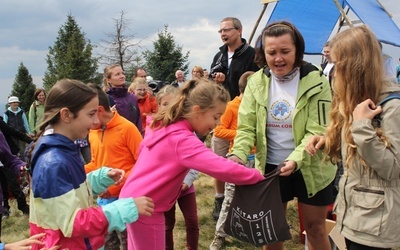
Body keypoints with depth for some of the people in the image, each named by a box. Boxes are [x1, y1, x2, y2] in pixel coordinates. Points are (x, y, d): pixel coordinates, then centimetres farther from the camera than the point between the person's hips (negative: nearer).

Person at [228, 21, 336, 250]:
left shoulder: (315, 82, -14)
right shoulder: (256, 82, -5)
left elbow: (317, 131, -19)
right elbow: (246, 126, -9)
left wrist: (296, 159, -35)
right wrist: (238, 154, -28)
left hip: (311, 169, -2)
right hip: (271, 167, 3)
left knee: (315, 227, 14)